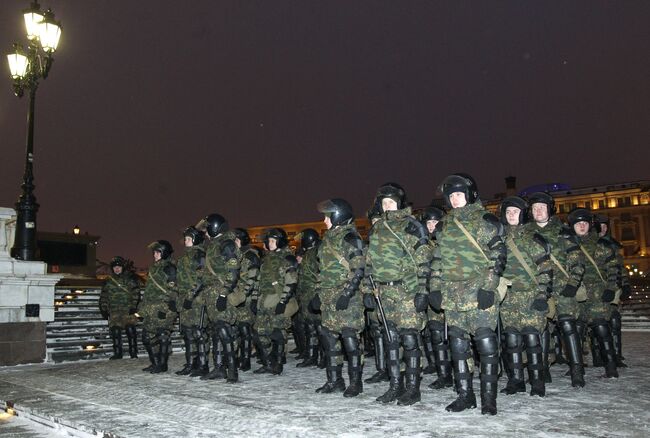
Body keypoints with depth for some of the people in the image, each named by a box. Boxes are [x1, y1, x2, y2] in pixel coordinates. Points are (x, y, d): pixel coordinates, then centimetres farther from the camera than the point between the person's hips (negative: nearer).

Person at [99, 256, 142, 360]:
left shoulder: (129, 279, 3)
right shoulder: (109, 281, 13)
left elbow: (136, 293, -1)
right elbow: (103, 296, 16)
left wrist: (134, 306, -8)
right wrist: (104, 309, 11)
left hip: (128, 309, -3)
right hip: (114, 311, 3)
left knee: (130, 329, -9)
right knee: (115, 331, 0)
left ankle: (133, 352, 0)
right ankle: (117, 353, 12)